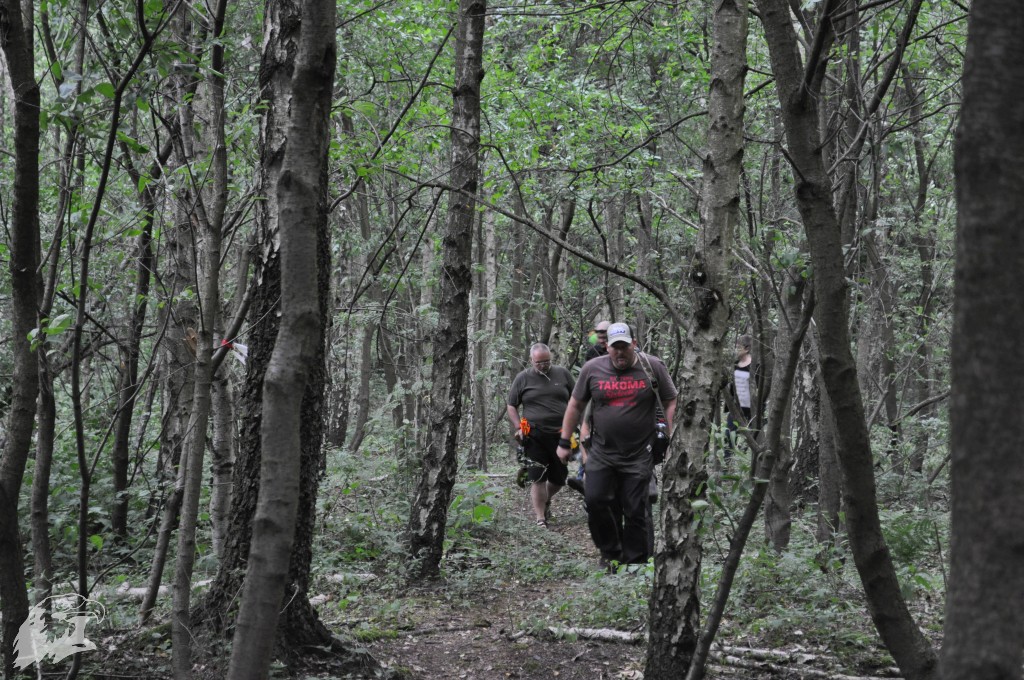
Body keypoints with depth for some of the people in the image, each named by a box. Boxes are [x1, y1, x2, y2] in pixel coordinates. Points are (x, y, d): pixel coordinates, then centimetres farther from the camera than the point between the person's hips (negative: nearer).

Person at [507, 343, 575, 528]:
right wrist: (518, 427, -4)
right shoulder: (523, 378, 3)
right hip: (535, 436, -2)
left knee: (559, 478, 10)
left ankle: (545, 501, 39)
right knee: (538, 478, -6)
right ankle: (540, 519, 0)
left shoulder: (563, 374, 7)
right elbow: (511, 406, 9)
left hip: (560, 435, 2)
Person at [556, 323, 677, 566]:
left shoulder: (653, 366, -2)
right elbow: (575, 406, 9)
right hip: (601, 453, 2)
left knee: (636, 511, 0)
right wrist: (564, 442, 9)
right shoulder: (592, 369, 1)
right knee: (595, 501, -5)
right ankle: (610, 552, 17)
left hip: (639, 456, -2)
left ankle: (634, 560, 14)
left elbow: (671, 403, 3)